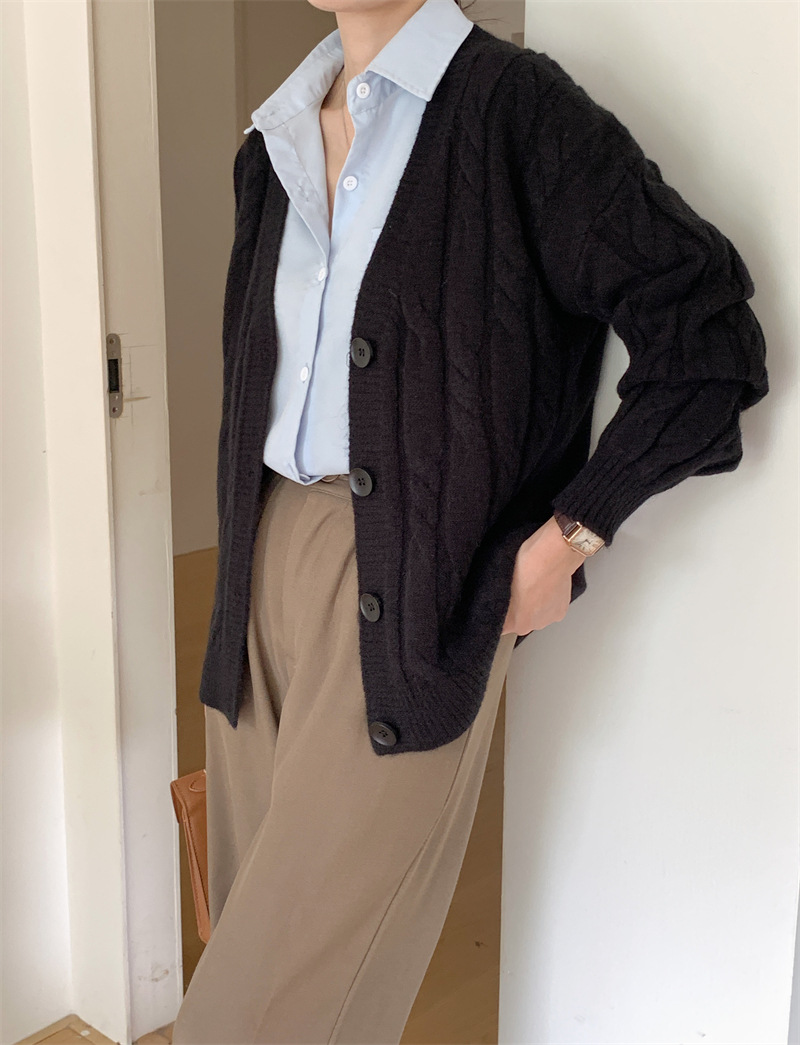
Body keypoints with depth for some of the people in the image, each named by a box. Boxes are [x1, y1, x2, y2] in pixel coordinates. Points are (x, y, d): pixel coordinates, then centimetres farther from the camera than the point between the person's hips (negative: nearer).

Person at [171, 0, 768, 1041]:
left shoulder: (515, 109, -9)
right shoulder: (278, 139, 13)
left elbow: (709, 335, -10)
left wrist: (570, 534, -10)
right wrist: (246, 564, 17)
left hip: (407, 592, -7)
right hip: (271, 564, 7)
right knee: (255, 911, 14)